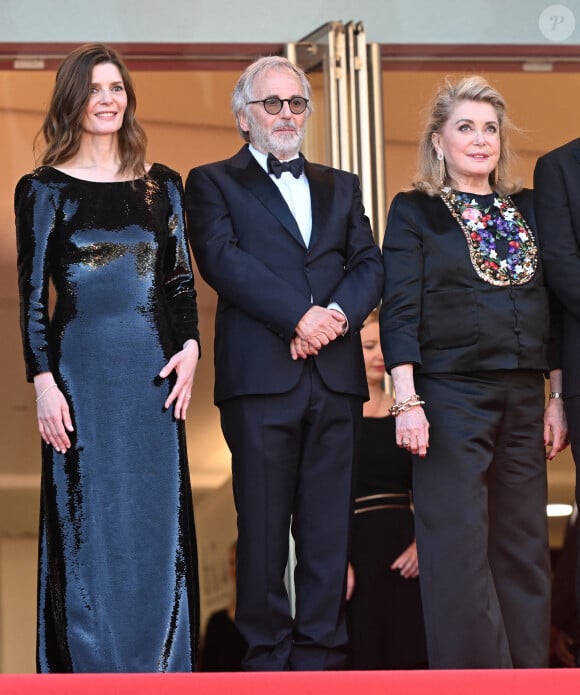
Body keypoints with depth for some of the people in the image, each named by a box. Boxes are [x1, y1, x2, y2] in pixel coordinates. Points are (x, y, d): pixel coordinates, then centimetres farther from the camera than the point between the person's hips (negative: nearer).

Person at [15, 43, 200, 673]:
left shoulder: (160, 184, 9)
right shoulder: (44, 190, 0)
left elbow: (182, 277, 12)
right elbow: (32, 295, -2)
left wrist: (189, 347, -3)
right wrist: (43, 382, -9)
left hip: (154, 370, 3)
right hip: (82, 368, -3)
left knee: (156, 521, 6)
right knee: (87, 524, 1)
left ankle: (157, 665, 15)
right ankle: (89, 668, 10)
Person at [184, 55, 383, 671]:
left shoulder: (340, 187, 23)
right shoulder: (213, 182, 10)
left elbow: (368, 265, 11)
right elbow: (222, 258, -7)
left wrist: (337, 314, -10)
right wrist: (300, 315, -15)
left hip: (336, 375, 4)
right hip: (261, 374, -4)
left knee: (328, 528, 1)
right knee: (263, 525, -3)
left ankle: (319, 655, 4)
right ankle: (268, 657, 2)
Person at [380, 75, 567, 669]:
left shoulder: (526, 209, 14)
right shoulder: (415, 212, 3)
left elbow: (550, 308, 14)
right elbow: (399, 311, -4)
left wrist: (559, 397, 7)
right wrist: (406, 400, -14)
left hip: (523, 399, 4)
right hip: (450, 394, -4)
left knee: (524, 547, 4)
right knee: (459, 549, -4)